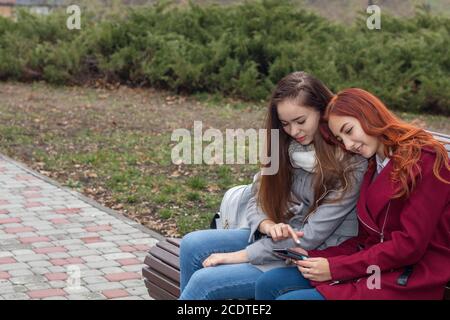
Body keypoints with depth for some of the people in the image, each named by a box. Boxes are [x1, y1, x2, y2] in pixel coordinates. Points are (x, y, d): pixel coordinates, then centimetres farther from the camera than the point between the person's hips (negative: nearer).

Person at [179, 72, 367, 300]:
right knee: (192, 245, -7)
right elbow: (257, 201, 6)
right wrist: (269, 226, -19)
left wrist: (242, 255, -18)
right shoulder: (285, 147, 3)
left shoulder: (349, 164, -18)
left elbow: (312, 237, -20)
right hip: (279, 238, 7)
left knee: (204, 281, -17)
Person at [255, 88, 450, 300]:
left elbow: (409, 245, -16)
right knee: (268, 285, -5)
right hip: (373, 264, 8)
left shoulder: (424, 162, -11)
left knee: (288, 297, -20)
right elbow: (366, 238, 13)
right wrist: (313, 257, -2)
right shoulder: (375, 165, 15)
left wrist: (335, 268, -15)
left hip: (409, 281, -8)